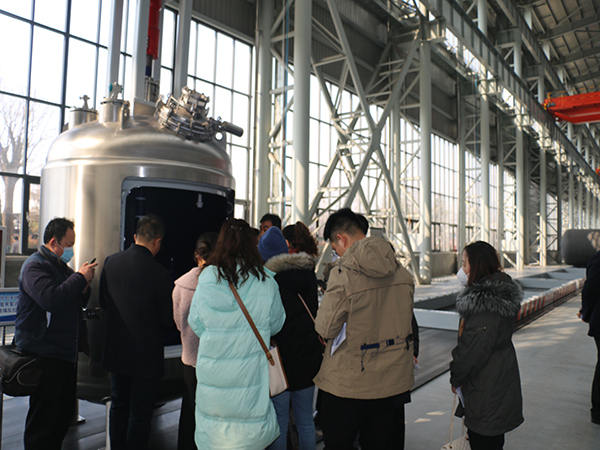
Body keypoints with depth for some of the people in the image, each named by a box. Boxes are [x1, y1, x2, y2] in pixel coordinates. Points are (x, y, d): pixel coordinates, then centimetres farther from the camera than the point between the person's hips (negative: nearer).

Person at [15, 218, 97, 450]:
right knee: (43, 416, -1)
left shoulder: (62, 266, 18)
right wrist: (80, 277, -21)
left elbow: (78, 303, 21)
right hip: (43, 353, -9)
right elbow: (50, 299, -29)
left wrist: (84, 288, 0)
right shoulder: (35, 265, -12)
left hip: (66, 351, 9)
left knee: (65, 410, 16)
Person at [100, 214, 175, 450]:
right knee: (141, 412, 10)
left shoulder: (111, 262, -6)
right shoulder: (159, 273, -22)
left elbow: (103, 302, 8)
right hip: (146, 355, -5)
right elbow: (168, 320, -15)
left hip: (116, 351, 6)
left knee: (118, 406, 23)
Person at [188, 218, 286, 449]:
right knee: (248, 431, 12)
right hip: (250, 375, 0)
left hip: (213, 372, 1)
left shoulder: (207, 278, -8)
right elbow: (276, 324, 5)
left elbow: (196, 324, 3)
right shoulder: (266, 281, -7)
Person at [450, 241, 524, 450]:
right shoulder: (502, 290, 5)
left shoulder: (485, 303, -27)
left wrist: (456, 378, -9)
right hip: (500, 380, 10)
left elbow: (474, 349, -25)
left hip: (485, 387, -10)